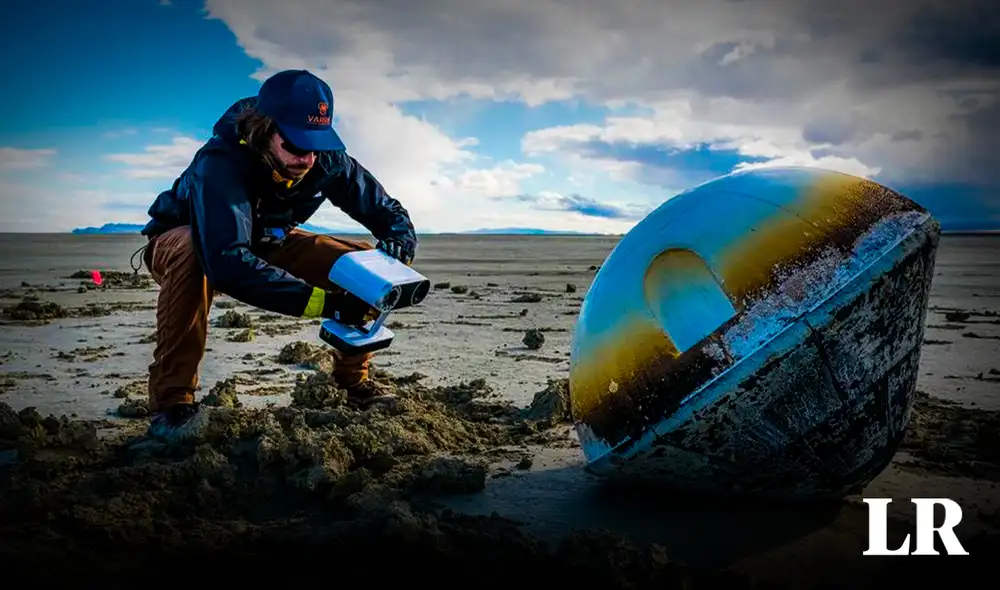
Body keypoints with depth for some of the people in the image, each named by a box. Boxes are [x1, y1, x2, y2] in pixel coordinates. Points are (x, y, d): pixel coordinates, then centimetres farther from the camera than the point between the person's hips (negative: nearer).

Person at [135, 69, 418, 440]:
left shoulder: (327, 161, -22)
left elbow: (389, 213, -12)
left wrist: (398, 245, -37)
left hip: (266, 244, 5)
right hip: (181, 242, -5)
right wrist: (325, 302, -58)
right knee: (192, 254, -41)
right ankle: (172, 401, -29)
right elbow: (228, 263, -53)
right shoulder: (220, 164, -39)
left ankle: (354, 380, 5)